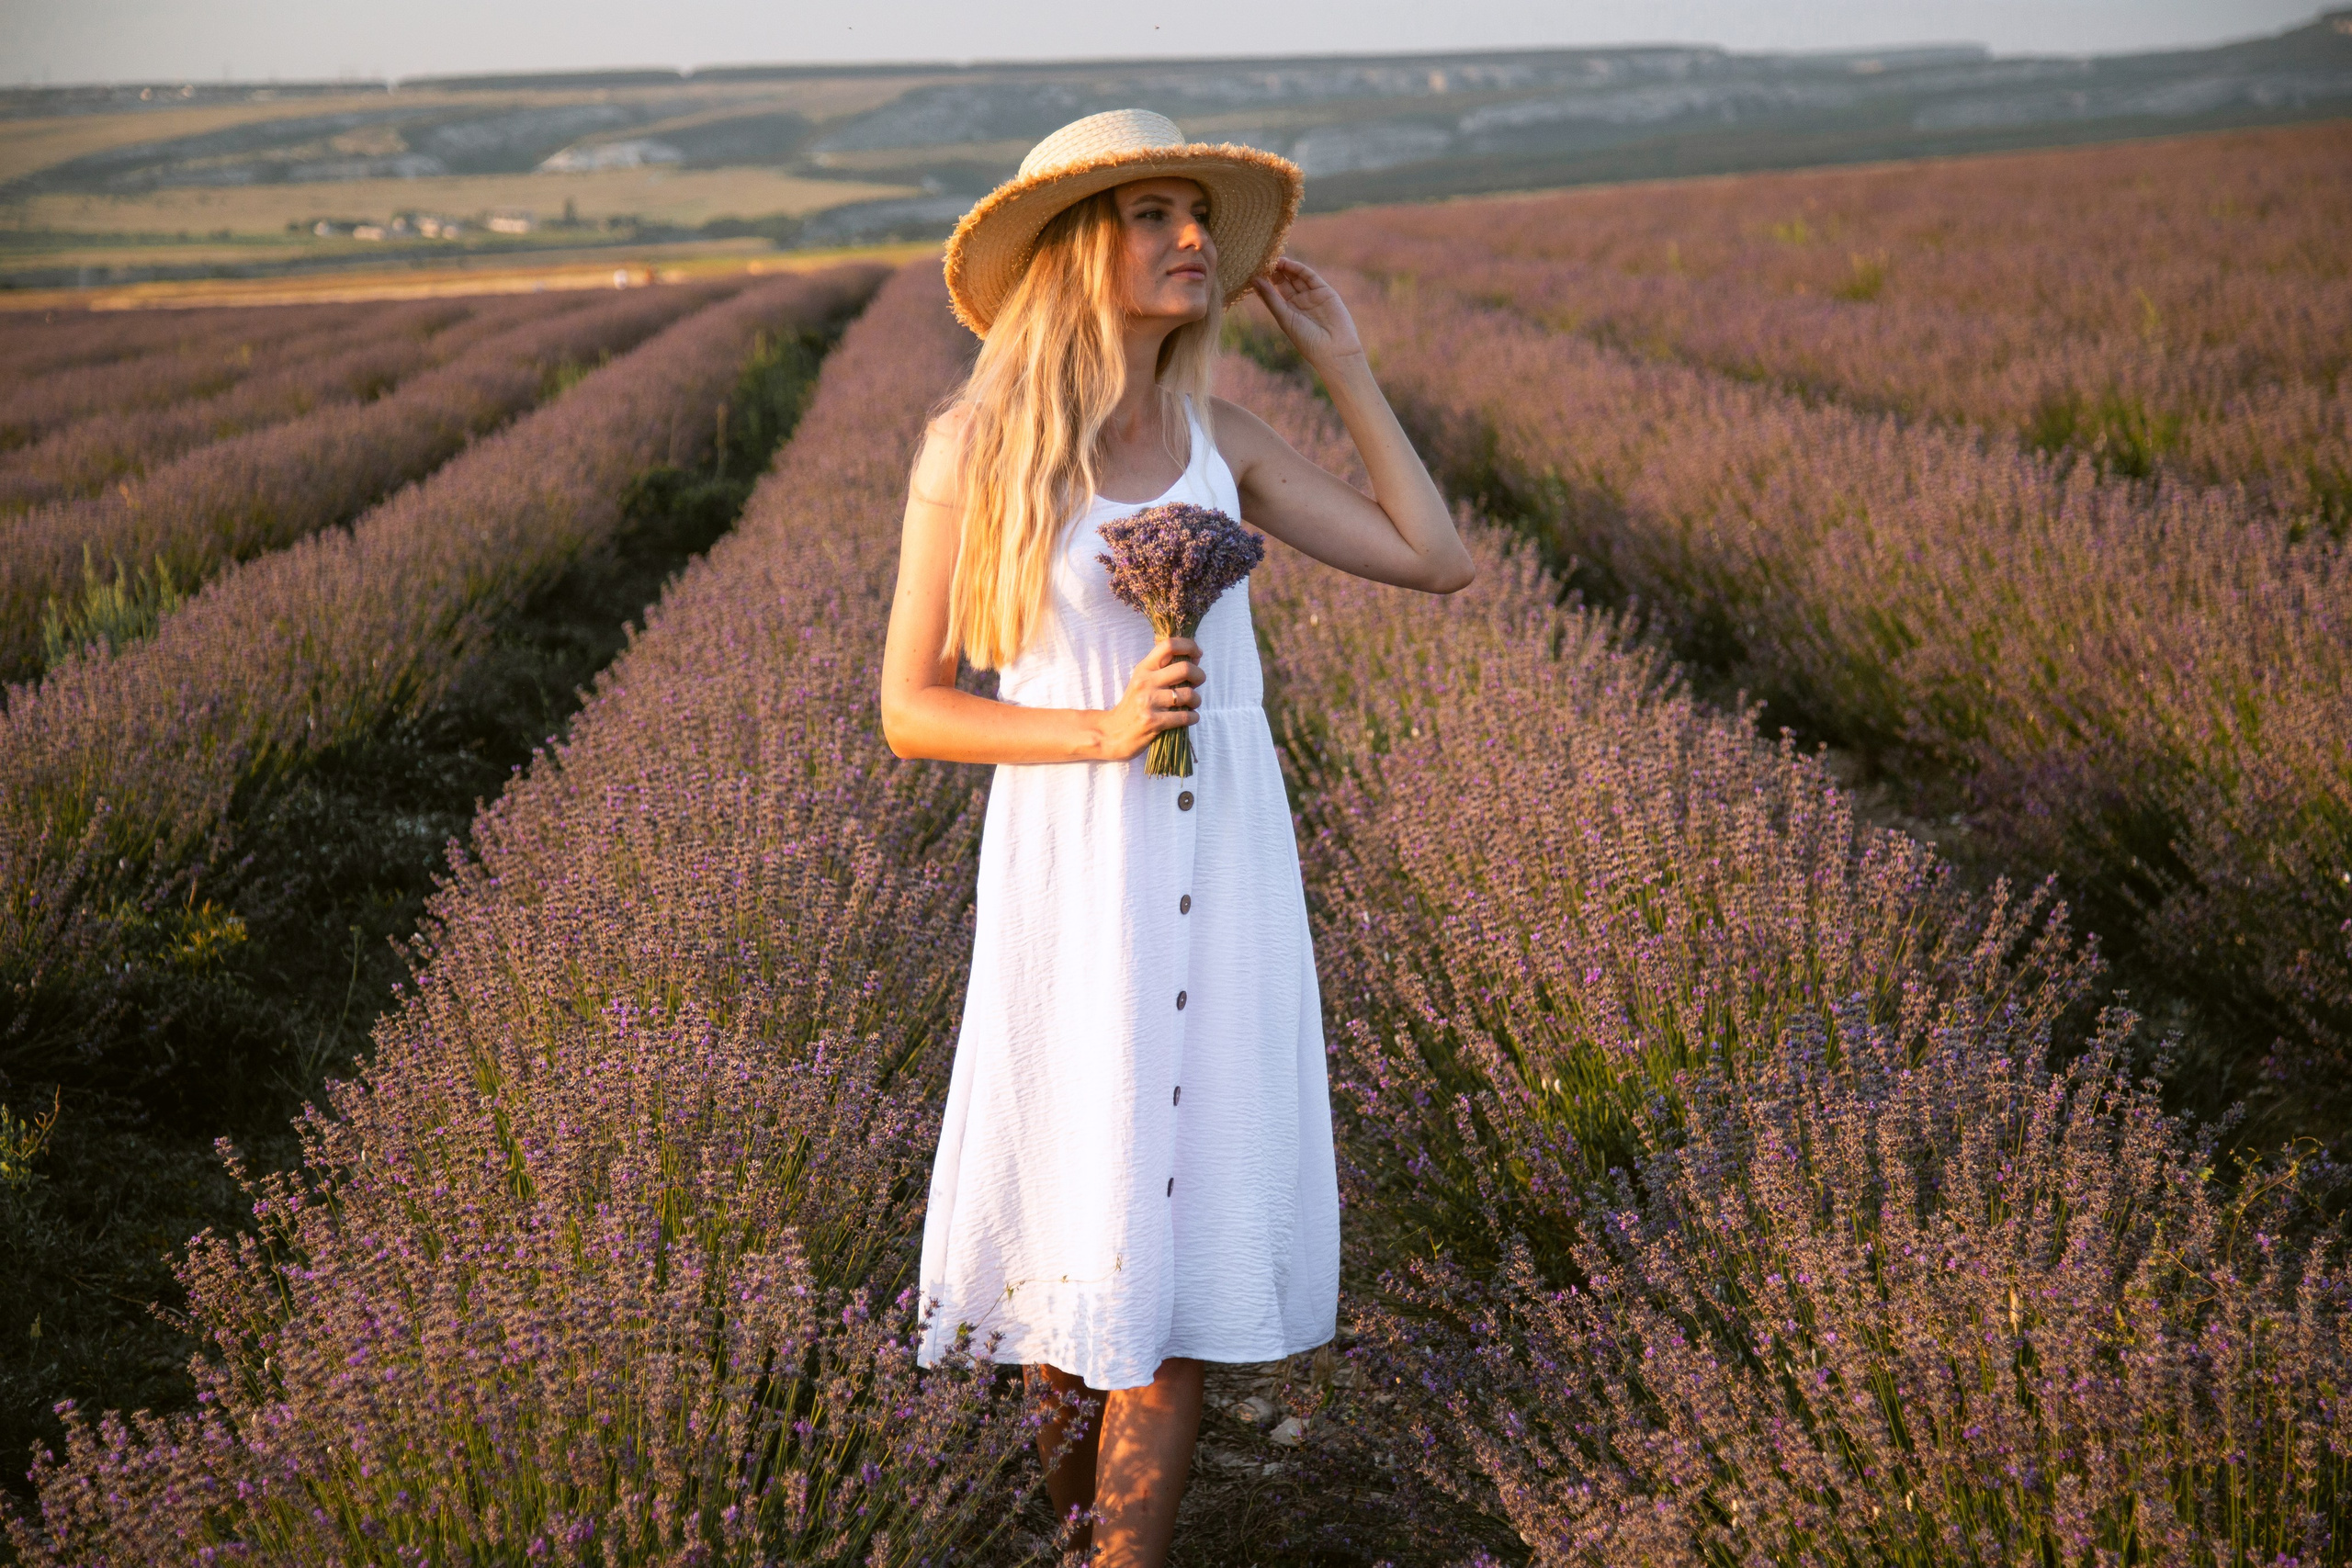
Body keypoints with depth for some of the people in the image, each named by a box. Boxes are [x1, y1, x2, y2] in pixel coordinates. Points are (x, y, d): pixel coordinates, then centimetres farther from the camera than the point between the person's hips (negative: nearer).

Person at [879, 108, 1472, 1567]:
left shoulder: (1218, 433, 4)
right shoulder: (975, 450, -8)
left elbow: (1440, 561, 4)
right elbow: (911, 707, -5)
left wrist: (1341, 360, 4)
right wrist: (1104, 727, -19)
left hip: (1225, 868, 4)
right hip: (1076, 866, -3)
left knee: (1193, 1200, 3)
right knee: (1080, 1183, 6)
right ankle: (1063, 1419, 37)